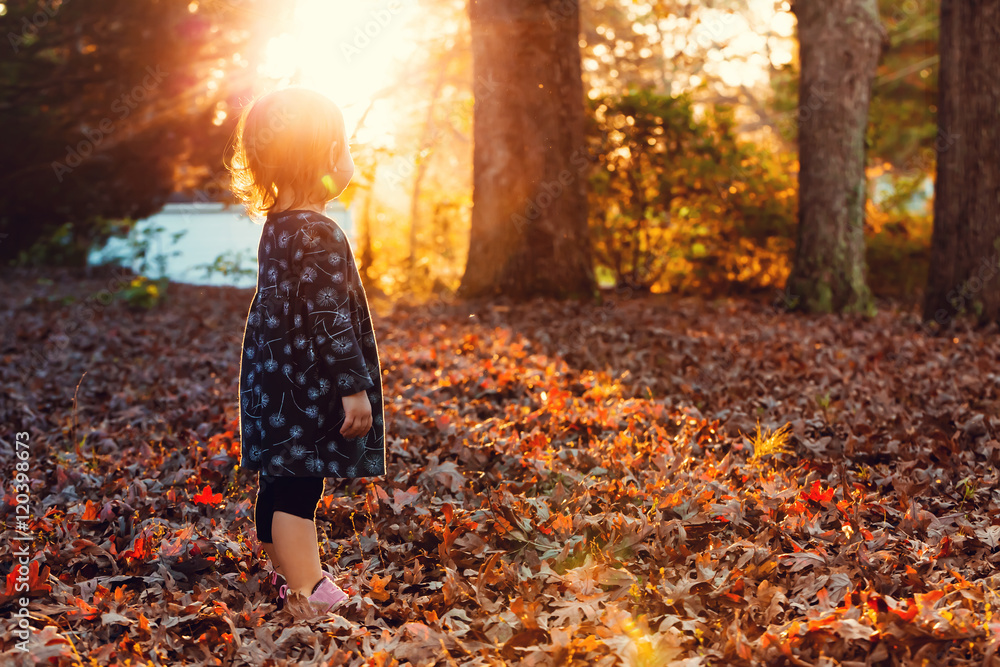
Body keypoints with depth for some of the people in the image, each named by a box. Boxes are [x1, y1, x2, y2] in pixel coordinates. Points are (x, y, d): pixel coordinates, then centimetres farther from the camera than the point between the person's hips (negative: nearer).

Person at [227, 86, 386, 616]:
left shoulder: (276, 226, 8)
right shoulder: (320, 236, -21)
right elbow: (329, 318, -22)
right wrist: (354, 387, -17)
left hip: (273, 384, 10)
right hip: (306, 389, -10)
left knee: (278, 485, 20)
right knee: (298, 491, -6)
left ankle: (286, 572, 35)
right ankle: (308, 594, -1)